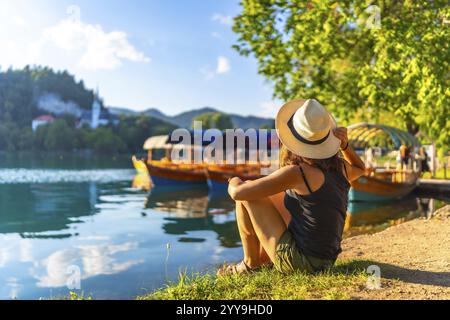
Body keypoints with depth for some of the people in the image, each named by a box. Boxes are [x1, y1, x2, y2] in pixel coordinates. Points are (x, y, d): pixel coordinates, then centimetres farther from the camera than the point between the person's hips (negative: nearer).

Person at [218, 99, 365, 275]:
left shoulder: (297, 172, -22)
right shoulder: (340, 167, -2)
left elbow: (237, 192, -19)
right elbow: (359, 168, 25)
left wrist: (234, 183, 5)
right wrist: (345, 145, 6)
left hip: (298, 260, -7)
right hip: (326, 260, 8)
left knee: (246, 196, -2)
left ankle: (250, 263, 14)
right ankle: (259, 260, 45)